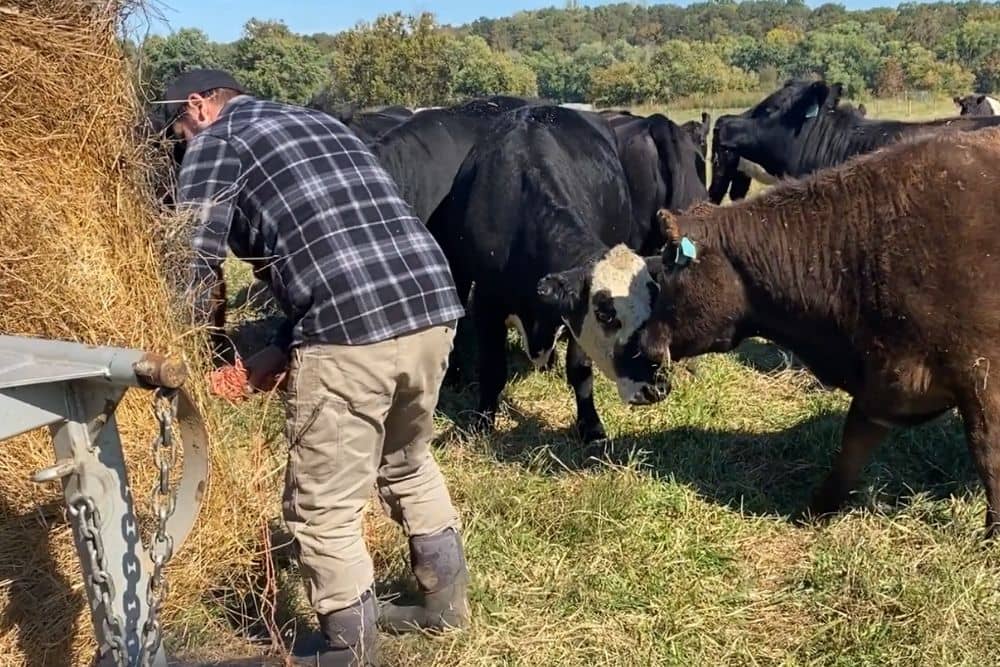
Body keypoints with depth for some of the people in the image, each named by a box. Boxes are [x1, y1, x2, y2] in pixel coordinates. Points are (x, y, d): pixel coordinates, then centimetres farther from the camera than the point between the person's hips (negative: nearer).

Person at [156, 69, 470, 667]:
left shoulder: (219, 139, 8)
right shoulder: (320, 124, 30)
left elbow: (194, 263, -1)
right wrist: (281, 351, 26)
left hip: (350, 331, -8)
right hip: (433, 305, 8)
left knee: (325, 509, 9)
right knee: (408, 464, 30)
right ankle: (447, 599, 43)